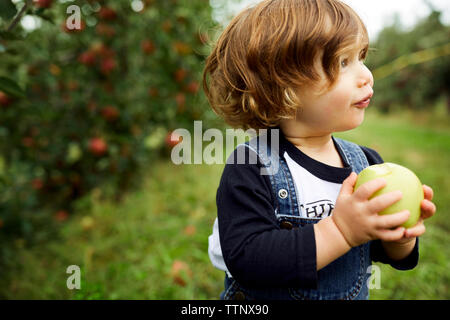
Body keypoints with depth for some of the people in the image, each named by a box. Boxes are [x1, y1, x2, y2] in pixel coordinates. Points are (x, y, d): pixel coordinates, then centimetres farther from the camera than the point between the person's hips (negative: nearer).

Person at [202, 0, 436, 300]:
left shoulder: (366, 162, -9)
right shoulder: (251, 170, -25)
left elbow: (386, 253, 0)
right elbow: (244, 261, -33)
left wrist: (399, 236, -21)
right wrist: (339, 231, -35)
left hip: (356, 292, 5)